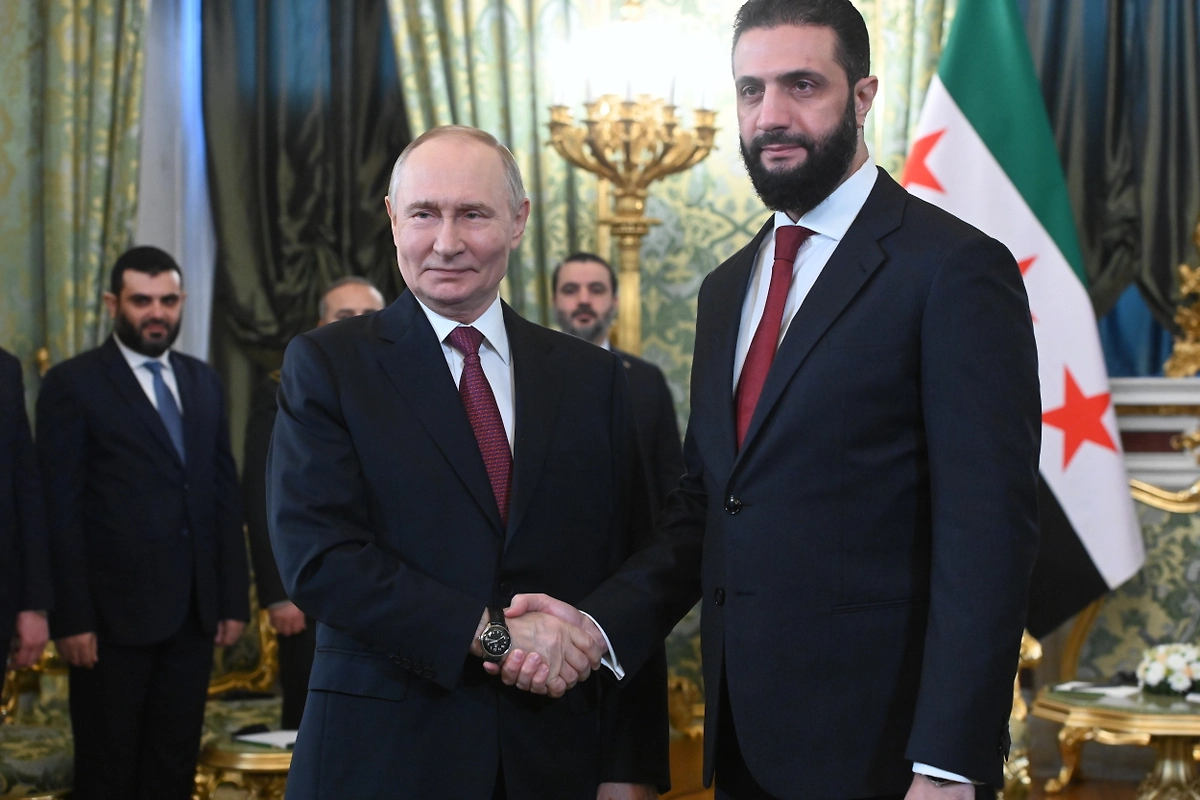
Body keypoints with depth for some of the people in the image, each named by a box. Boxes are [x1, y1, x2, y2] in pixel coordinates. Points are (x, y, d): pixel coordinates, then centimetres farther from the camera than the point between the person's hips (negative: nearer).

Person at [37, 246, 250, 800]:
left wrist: (234, 599, 8)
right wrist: (71, 619, -14)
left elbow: (225, 496, 14)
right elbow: (60, 512, -8)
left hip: (194, 614, 5)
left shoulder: (203, 382, 13)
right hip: (115, 617, -5)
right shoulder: (72, 384, -4)